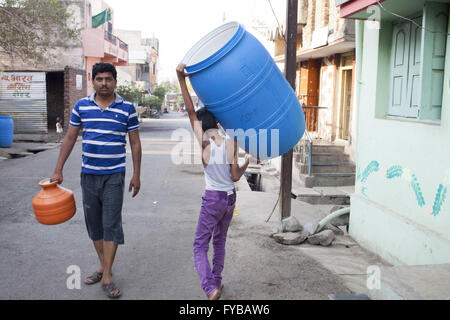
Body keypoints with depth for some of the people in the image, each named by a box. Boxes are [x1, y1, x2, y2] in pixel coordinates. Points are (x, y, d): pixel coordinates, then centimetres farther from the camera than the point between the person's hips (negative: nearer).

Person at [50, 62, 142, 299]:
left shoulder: (127, 108, -2)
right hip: (88, 174, 3)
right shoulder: (81, 106, 4)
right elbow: (70, 139, 10)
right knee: (93, 224, 11)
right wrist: (58, 170, 6)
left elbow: (135, 143, 1)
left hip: (114, 176, -3)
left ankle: (107, 277, 4)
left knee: (111, 224, -3)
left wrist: (136, 175, -2)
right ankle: (103, 266, 28)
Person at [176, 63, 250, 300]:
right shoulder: (231, 143, -5)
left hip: (212, 199, -5)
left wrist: (181, 79, -19)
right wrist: (246, 166, 17)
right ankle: (217, 282, 36)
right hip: (230, 197, 5)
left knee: (200, 246, 4)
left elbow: (191, 111, -15)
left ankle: (211, 288, -14)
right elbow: (235, 177, -4)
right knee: (219, 241, 24)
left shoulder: (204, 142, -13)